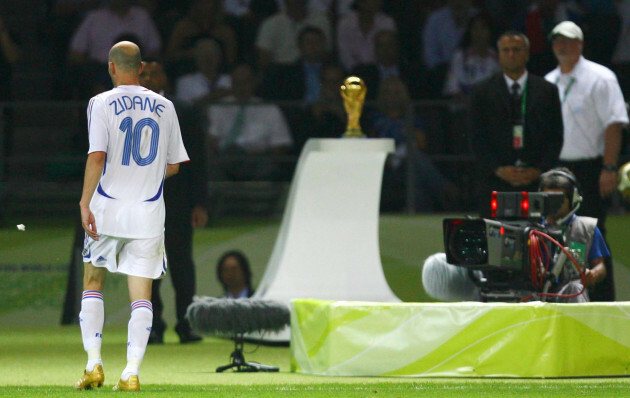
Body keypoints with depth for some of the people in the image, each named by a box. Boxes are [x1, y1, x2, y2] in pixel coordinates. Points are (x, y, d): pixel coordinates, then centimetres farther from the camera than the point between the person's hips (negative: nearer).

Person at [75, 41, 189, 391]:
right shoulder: (163, 107, 6)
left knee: (92, 283, 14)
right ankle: (131, 372, -8)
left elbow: (97, 156, -16)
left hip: (107, 208, -2)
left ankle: (94, 363, 4)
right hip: (149, 212, 2)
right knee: (141, 293, 2)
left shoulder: (101, 104, -5)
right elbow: (173, 165, 10)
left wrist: (84, 202, -15)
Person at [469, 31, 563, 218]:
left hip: (537, 180, 1)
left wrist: (540, 170, -6)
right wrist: (498, 169, -9)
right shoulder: (482, 92, 9)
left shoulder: (547, 90, 11)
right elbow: (477, 138, 4)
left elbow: (555, 137, 8)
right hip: (496, 183, -1)